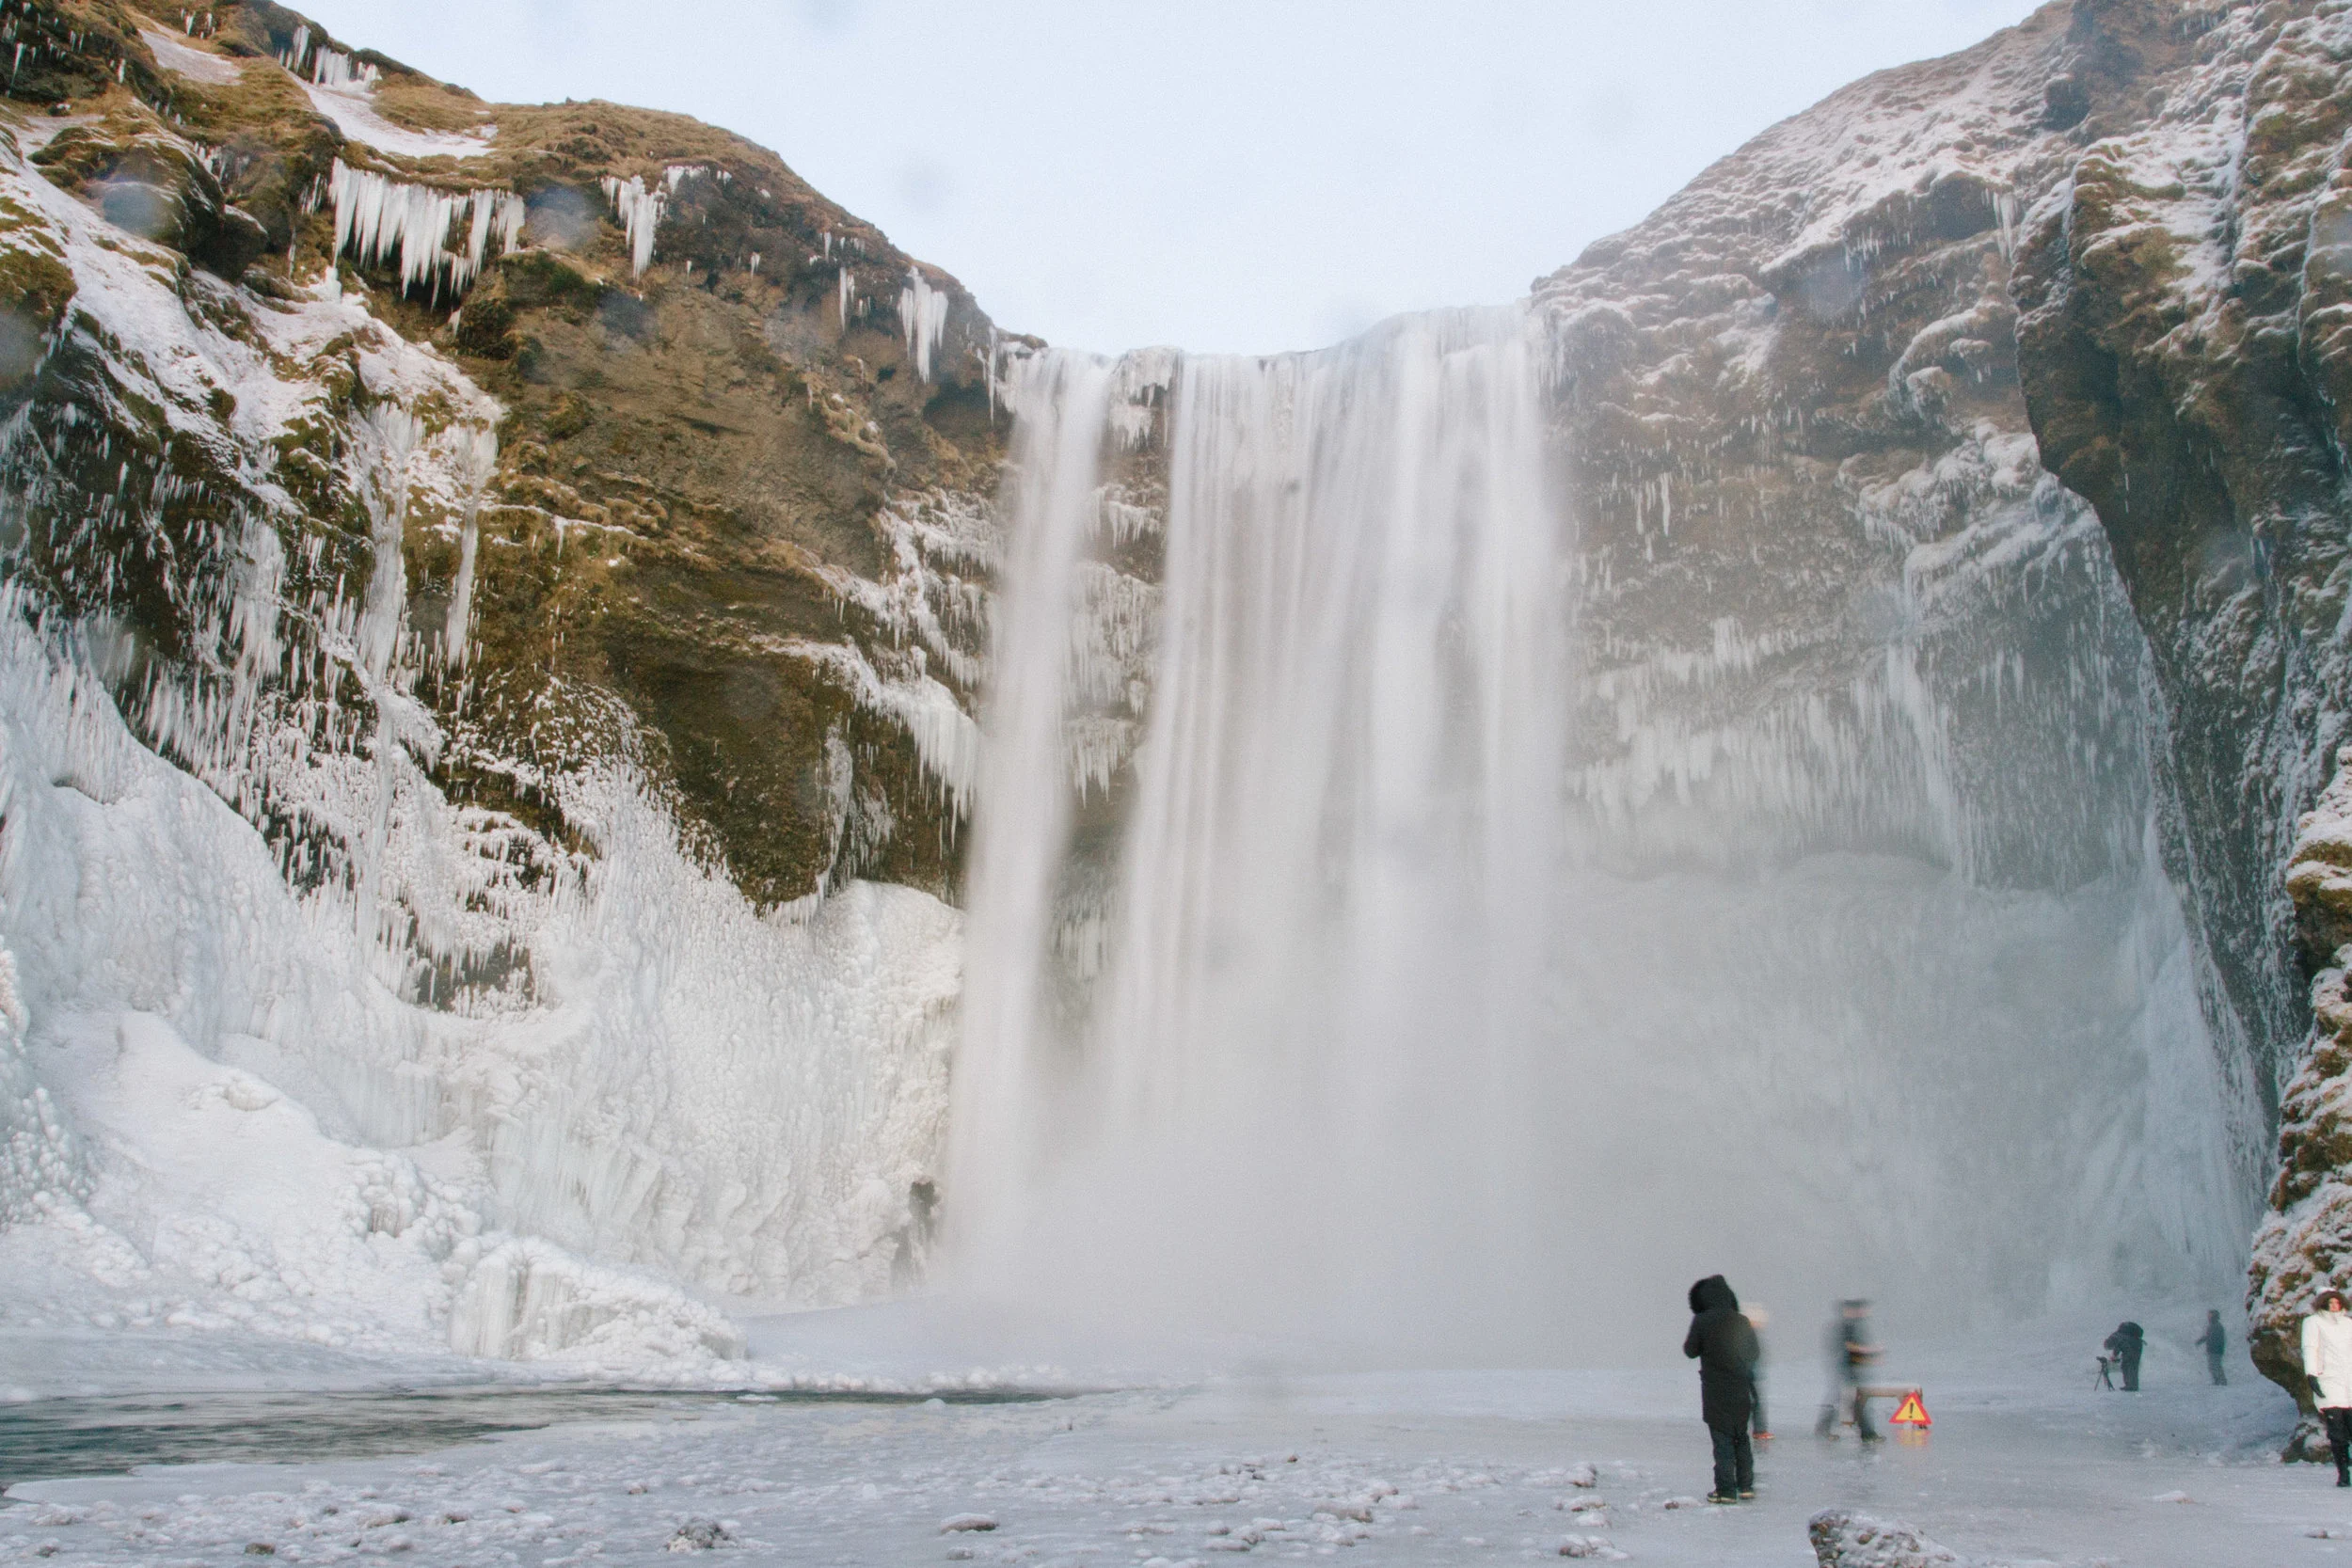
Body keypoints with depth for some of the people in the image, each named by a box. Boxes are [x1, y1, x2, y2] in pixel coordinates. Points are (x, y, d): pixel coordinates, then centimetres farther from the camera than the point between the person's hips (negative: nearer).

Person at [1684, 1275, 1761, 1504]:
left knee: (1722, 1441, 1)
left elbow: (1691, 1351, -2)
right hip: (1742, 1390, 4)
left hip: (1716, 1391, -4)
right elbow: (1754, 1354, 10)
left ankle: (1726, 1490, -1)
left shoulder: (1702, 1322, -12)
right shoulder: (1743, 1323, 1)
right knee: (1741, 1438, 17)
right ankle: (1746, 1485, 17)